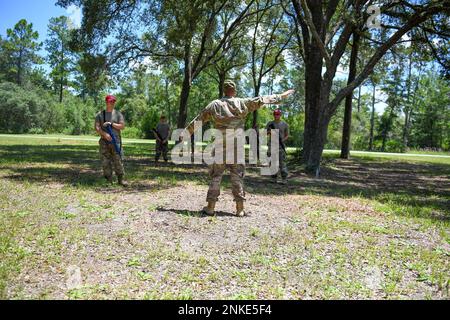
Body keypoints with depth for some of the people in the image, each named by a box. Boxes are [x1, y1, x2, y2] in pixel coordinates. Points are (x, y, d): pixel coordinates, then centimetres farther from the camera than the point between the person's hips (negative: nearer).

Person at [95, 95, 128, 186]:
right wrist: (105, 134, -19)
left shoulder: (118, 114, 7)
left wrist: (111, 124, -12)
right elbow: (97, 127, -3)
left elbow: (122, 126, -1)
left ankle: (121, 179, 0)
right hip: (104, 142, 1)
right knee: (105, 162, 3)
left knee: (118, 161, -4)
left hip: (116, 141, -1)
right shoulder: (100, 114, 7)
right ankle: (108, 180, 11)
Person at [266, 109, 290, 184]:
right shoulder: (270, 124, 9)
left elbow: (287, 135, 7)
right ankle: (274, 178, 14)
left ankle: (284, 179, -4)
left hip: (281, 145, -3)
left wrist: (282, 140, -11)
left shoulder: (284, 124, 4)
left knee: (282, 162, -7)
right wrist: (269, 132, -13)